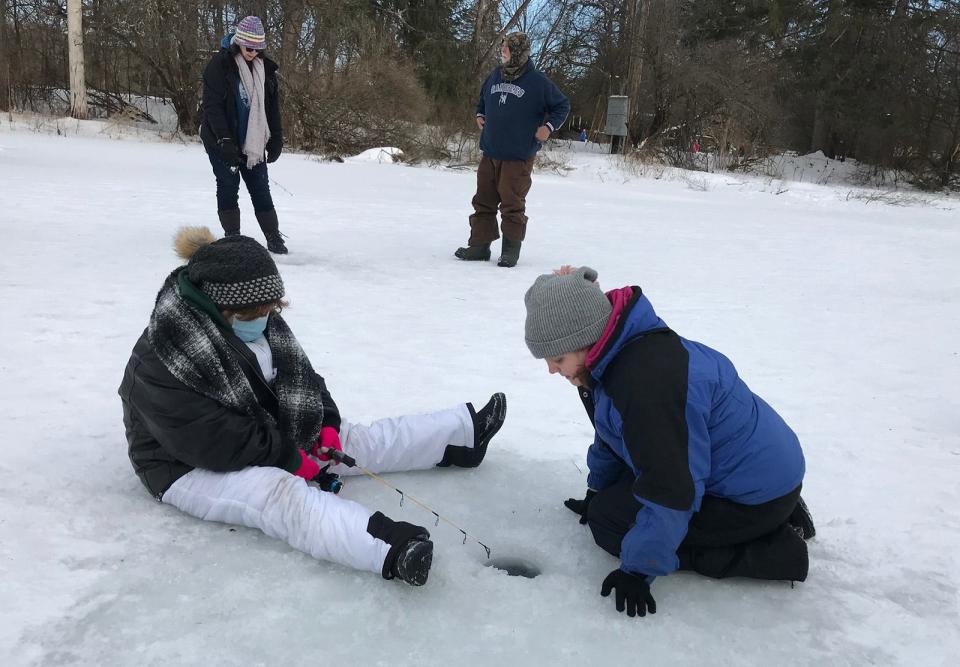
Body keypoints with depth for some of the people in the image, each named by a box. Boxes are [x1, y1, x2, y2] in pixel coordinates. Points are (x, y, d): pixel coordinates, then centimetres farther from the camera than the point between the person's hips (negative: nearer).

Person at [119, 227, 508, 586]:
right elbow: (216, 442, -28)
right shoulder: (160, 364, -26)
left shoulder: (262, 323, -2)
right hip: (192, 470, -8)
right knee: (279, 493, -37)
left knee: (360, 441, 1)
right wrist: (289, 460, -21)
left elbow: (301, 377, 9)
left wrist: (327, 424, -6)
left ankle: (464, 435, 8)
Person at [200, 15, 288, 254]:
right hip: (221, 141, -4)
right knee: (228, 186, 0)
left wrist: (276, 140, 5)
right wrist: (225, 140, -21)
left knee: (261, 190, 3)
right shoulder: (220, 65, -10)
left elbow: (272, 107, 10)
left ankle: (274, 239, 7)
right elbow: (212, 105, -14)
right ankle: (232, 237, 9)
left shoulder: (266, 68, 5)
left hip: (253, 142, 4)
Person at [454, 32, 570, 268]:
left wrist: (548, 126, -6)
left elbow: (562, 105, 5)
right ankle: (479, 245, 16)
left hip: (519, 157, -6)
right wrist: (480, 114, 13)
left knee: (512, 204, -2)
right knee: (483, 201, 8)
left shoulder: (538, 82, -5)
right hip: (490, 153, 6)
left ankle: (511, 249, 8)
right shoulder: (494, 77, 10)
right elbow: (482, 100, 31)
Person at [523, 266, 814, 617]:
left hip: (757, 493, -10)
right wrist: (597, 492, 27)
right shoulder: (618, 354, 0)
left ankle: (774, 552, -8)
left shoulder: (647, 381, -33)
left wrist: (637, 569, -21)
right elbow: (612, 436, 18)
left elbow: (669, 490, -29)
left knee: (608, 522, -9)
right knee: (608, 504, 21)